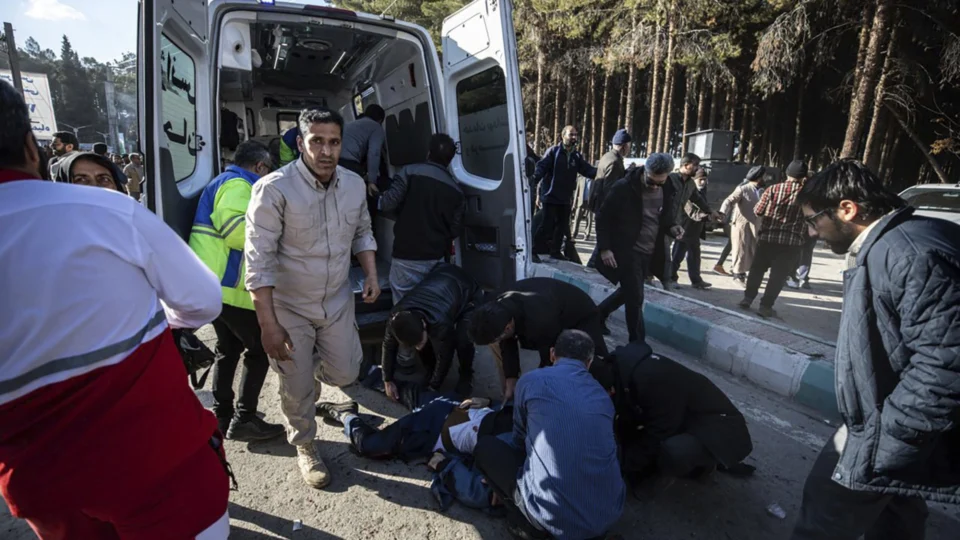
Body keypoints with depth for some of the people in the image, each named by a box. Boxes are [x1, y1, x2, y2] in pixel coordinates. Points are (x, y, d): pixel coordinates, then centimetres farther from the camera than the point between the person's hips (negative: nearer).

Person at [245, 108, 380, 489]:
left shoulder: (355, 184, -4)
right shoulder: (274, 189, -22)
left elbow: (362, 233, 12)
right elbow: (259, 260, -20)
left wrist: (371, 274, -3)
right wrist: (268, 324, -21)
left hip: (338, 301, 4)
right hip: (289, 307, -4)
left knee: (345, 373, 12)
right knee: (298, 389, 9)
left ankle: (307, 366, 48)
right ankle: (305, 447, 38)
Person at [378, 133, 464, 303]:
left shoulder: (410, 172, -6)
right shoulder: (456, 191, 4)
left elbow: (387, 204, -11)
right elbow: (456, 230, 4)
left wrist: (382, 198, 12)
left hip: (406, 255, -3)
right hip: (436, 258, 3)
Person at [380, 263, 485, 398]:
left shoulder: (440, 323, -44)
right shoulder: (396, 317, -28)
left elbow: (444, 357, -26)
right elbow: (388, 345, -8)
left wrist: (433, 388, -12)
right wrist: (388, 380, 0)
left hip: (469, 292, -5)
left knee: (462, 339, -26)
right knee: (426, 339, -11)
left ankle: (466, 376, 3)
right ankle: (431, 372, 17)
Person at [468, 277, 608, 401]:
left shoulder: (539, 323, -45)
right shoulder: (499, 308, -23)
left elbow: (550, 360, -28)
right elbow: (508, 345, -7)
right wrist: (511, 382, -6)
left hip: (581, 317, -6)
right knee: (496, 343, 0)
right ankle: (511, 397, 12)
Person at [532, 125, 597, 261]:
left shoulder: (577, 156, 9)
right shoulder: (553, 151, -6)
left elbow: (588, 170, 2)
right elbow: (541, 167, -15)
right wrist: (533, 180, -32)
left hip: (566, 198, 6)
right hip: (550, 196, -6)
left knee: (562, 225, 12)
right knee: (547, 224, -4)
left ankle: (556, 251, 25)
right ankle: (536, 250, 8)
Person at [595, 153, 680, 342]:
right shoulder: (623, 188, -16)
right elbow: (603, 218, -11)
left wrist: (671, 226, -6)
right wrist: (604, 248, -17)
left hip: (650, 253, 6)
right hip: (626, 251, -6)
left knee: (628, 292, 18)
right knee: (635, 298, -4)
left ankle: (599, 314, 41)